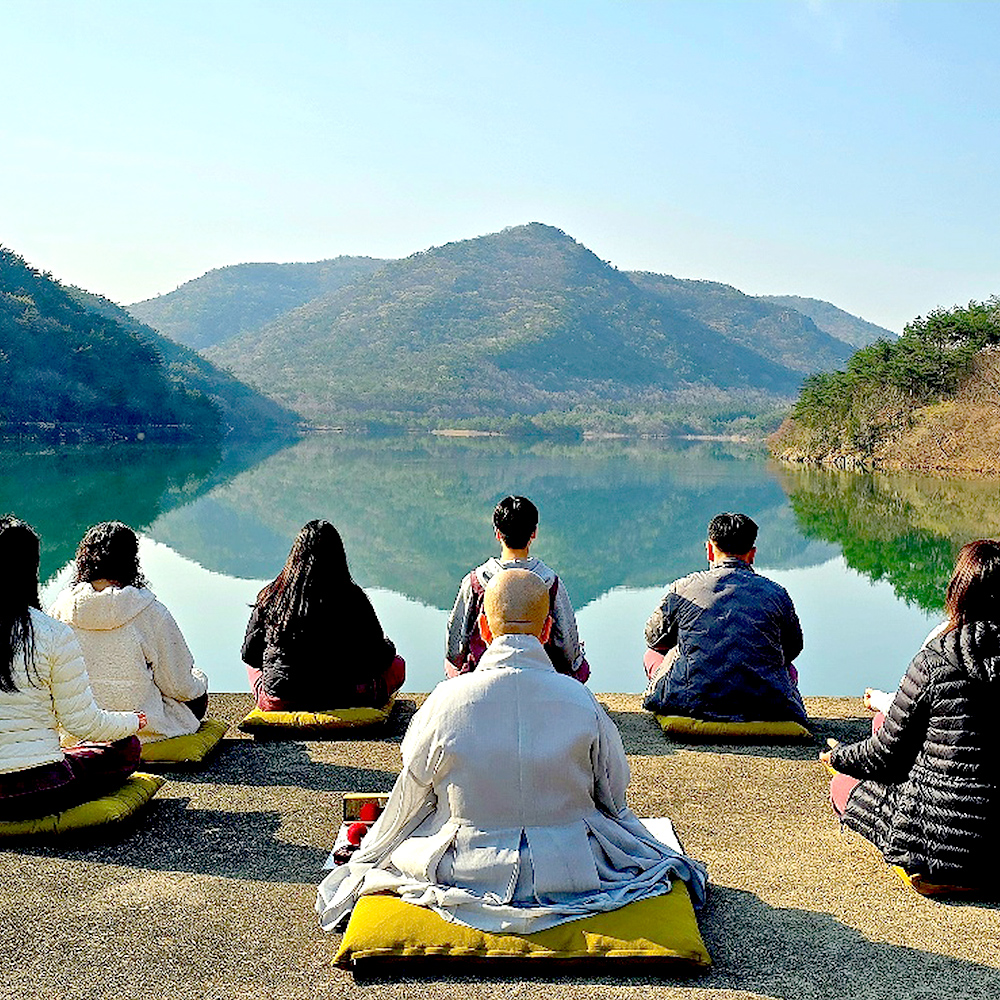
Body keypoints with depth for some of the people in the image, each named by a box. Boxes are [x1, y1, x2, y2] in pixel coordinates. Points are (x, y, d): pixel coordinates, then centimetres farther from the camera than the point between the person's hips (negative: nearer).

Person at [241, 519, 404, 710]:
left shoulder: (271, 597, -5)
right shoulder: (352, 598, -12)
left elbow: (249, 655, 5)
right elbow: (378, 659, -5)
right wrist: (388, 646, 19)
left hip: (278, 702, 2)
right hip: (338, 700, -2)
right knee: (397, 665, 20)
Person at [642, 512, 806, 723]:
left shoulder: (682, 588, 5)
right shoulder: (777, 594, 8)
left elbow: (653, 637, 21)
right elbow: (793, 649, 23)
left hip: (691, 702, -1)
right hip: (764, 707, 2)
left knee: (652, 655, 27)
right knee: (788, 670, 34)